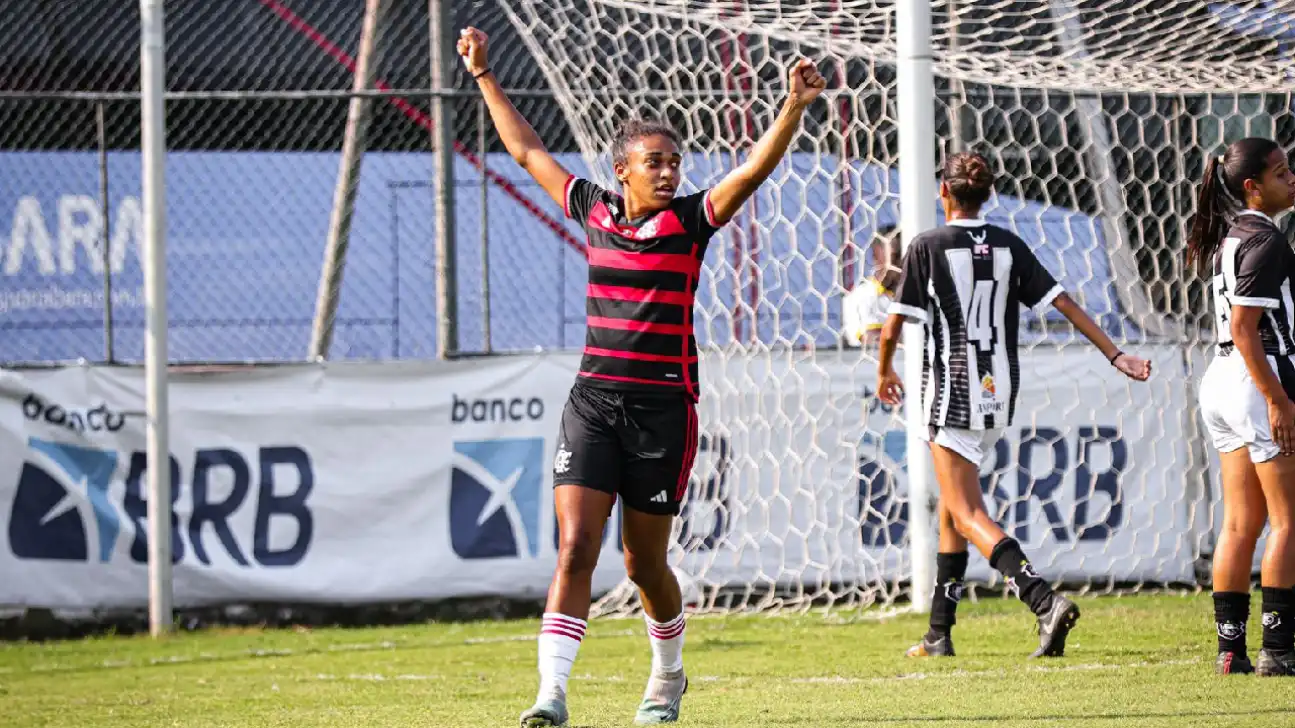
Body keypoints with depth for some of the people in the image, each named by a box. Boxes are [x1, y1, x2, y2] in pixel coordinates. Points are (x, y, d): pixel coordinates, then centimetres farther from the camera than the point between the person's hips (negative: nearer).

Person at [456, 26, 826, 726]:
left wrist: (794, 107, -29)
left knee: (644, 563, 7)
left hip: (664, 407, -2)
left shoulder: (690, 220, -2)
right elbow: (527, 151, 18)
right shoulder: (594, 209, 6)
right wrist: (484, 77, 20)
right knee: (574, 550, -10)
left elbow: (755, 169, -15)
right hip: (593, 400, 2)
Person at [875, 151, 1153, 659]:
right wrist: (1115, 356, 3)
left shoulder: (927, 247, -7)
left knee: (968, 515, -9)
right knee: (950, 505, 18)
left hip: (952, 392, -6)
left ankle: (1045, 602, -30)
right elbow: (1065, 304, 1)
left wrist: (884, 372, 13)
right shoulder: (1010, 247, 5)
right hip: (1000, 394, 6)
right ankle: (939, 633, 20)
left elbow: (893, 328, -6)